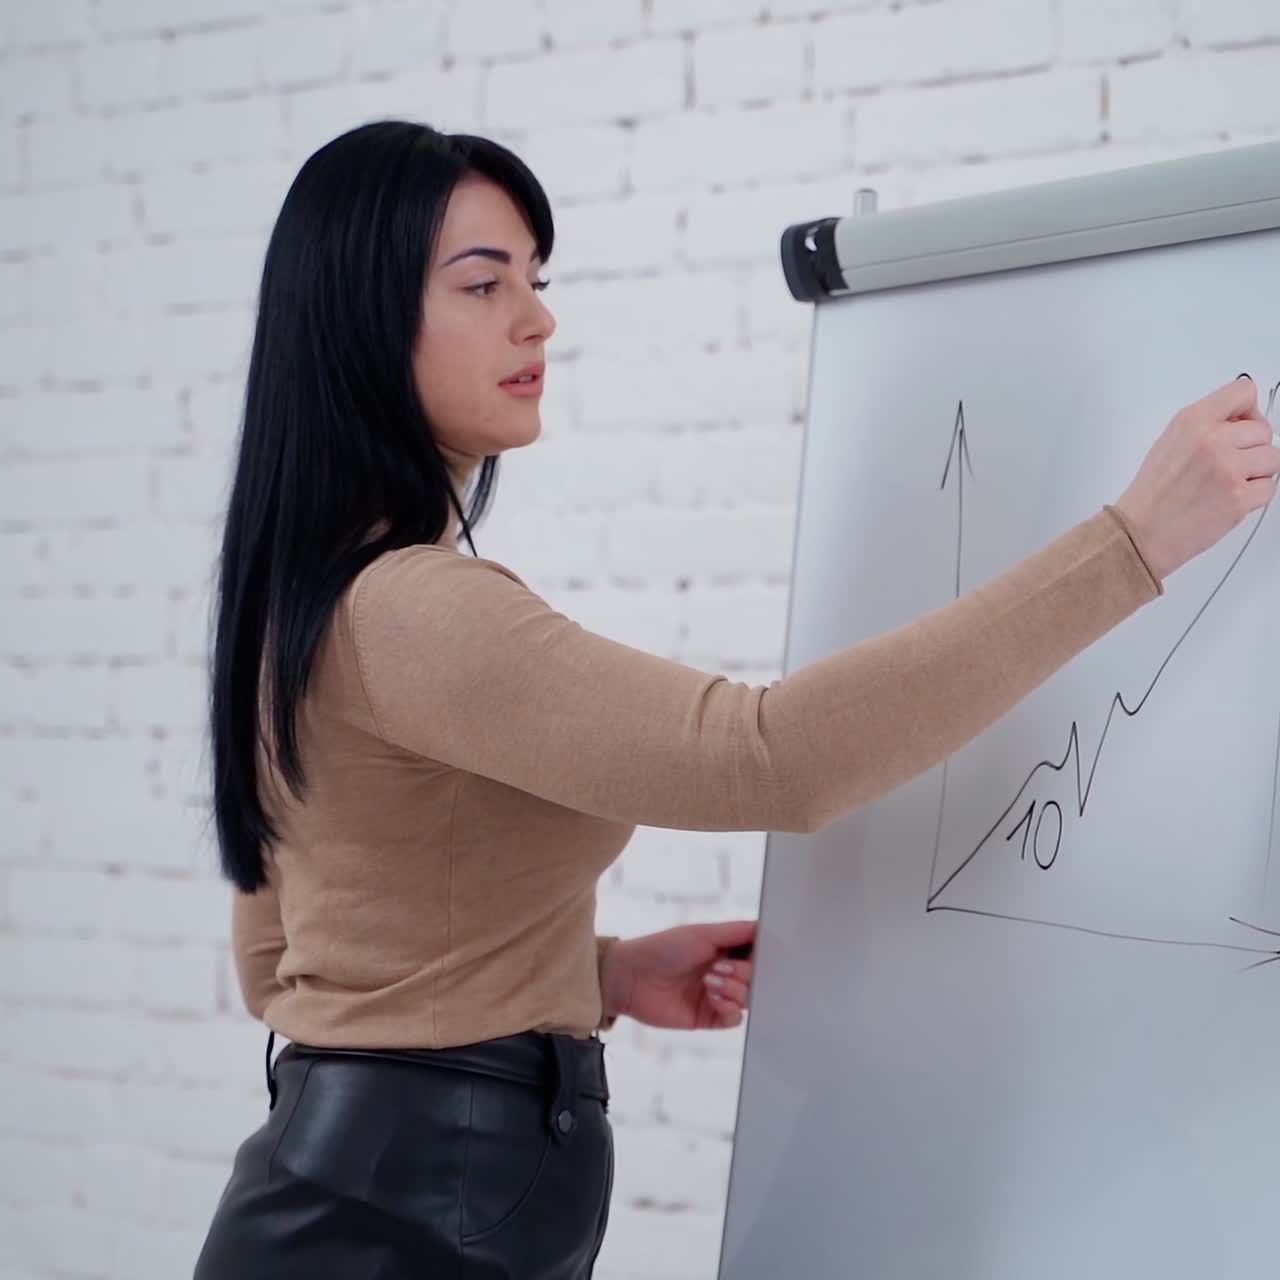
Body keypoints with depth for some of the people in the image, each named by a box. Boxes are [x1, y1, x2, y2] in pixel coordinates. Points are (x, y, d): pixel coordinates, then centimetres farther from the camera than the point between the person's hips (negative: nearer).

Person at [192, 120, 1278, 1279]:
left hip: (368, 1183, 9)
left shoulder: (318, 598, 10)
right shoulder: (403, 610, -21)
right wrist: (1135, 538, -32)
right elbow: (769, 759, -34)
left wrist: (601, 974, 8)